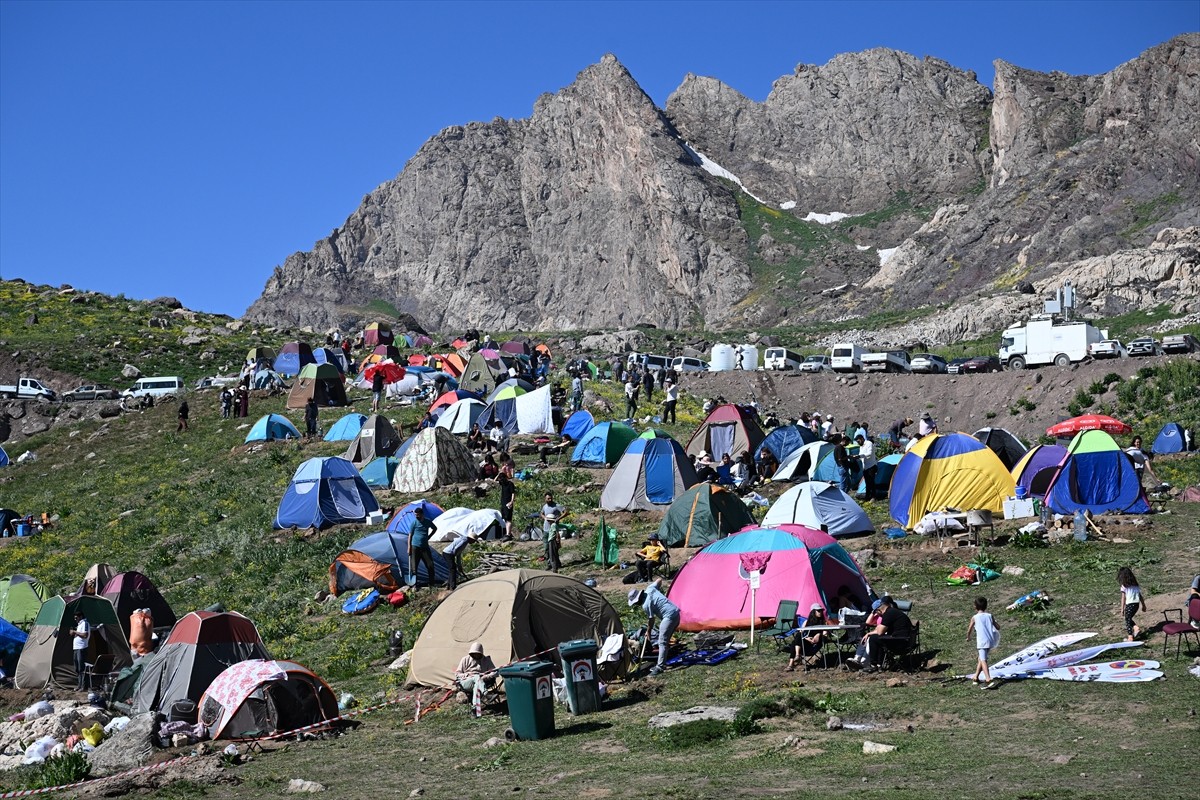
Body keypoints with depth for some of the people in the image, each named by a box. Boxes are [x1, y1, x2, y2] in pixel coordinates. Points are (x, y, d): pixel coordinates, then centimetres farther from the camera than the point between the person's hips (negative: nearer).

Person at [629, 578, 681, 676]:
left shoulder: (646, 605, -16)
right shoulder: (650, 589, 4)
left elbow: (651, 620, -5)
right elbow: (659, 580, 19)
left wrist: (648, 631, 11)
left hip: (669, 617, -10)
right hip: (676, 613, 10)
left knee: (662, 642, -9)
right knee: (665, 640, 16)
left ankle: (659, 667, -13)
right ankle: (660, 663, 22)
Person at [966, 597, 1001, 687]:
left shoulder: (974, 618, 0)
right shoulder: (989, 616, 7)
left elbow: (969, 630, 11)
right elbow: (998, 628, 10)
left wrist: (968, 637, 32)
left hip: (982, 642, -5)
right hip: (991, 640, 5)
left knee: (983, 660, -12)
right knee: (981, 659, 23)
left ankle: (988, 680, -29)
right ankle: (976, 676, 33)